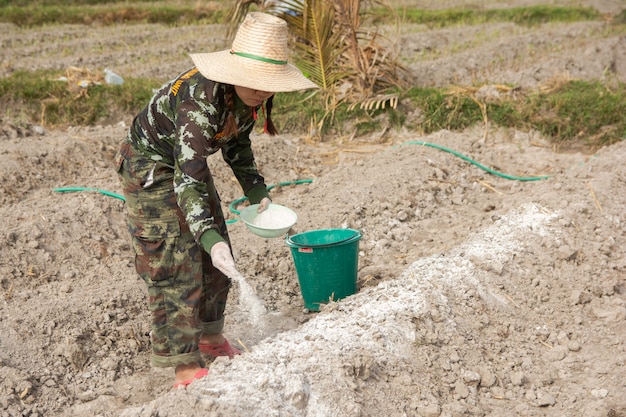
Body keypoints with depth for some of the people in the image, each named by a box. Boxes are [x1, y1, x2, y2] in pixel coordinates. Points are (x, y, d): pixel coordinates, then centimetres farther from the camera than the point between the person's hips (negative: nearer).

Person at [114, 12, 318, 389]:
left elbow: (236, 142, 6)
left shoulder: (250, 94, -13)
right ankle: (184, 364, 0)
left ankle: (210, 335, 32)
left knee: (216, 259, 13)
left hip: (189, 162, 8)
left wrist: (257, 191, -1)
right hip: (151, 168, -8)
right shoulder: (200, 98, -38)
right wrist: (210, 237, -51)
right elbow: (188, 178, -42)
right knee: (175, 264, -9)